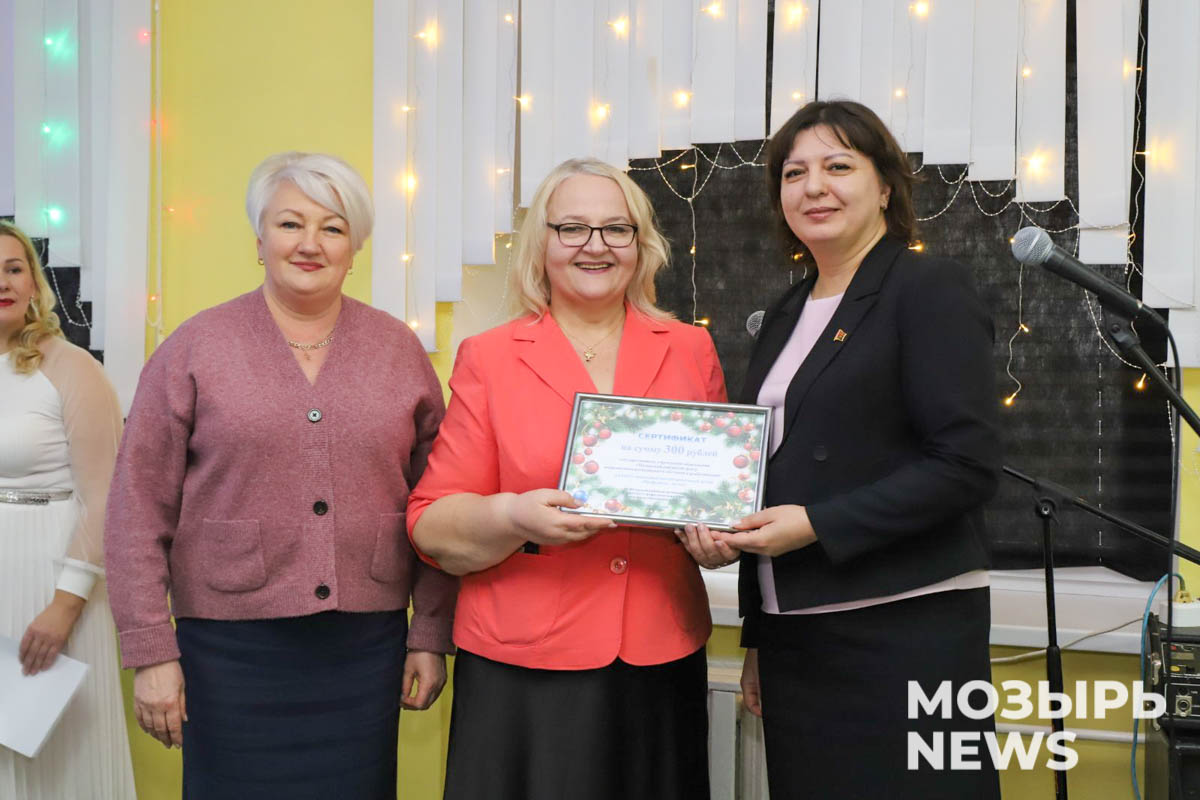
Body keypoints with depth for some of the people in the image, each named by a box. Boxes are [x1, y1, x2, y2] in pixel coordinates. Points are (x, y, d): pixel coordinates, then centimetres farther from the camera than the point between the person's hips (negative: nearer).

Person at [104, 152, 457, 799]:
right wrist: (150, 651, -5)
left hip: (367, 646, 2)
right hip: (231, 648, -1)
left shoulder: (399, 350, 5)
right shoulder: (194, 348, -1)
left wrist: (432, 634, 4)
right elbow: (139, 510, -2)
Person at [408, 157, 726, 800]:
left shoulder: (690, 350, 7)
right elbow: (431, 523, -1)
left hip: (661, 664, 2)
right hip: (522, 672, -2)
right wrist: (514, 517, -20)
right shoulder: (489, 357, 0)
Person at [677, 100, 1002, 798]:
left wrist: (816, 525, -18)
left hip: (903, 632, -6)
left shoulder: (932, 288, -5)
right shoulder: (786, 316, 15)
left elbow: (967, 462, -14)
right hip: (792, 634, 6)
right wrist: (758, 636, 18)